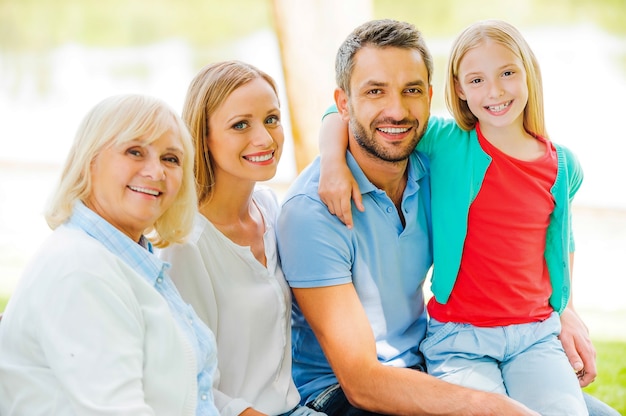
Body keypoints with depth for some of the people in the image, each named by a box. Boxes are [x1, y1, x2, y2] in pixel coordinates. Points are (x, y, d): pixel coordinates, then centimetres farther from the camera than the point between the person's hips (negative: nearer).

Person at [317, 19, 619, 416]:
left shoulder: (563, 167, 5)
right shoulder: (445, 144, -4)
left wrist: (568, 312, 20)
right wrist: (335, 162, -20)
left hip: (537, 336, 3)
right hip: (459, 340, -2)